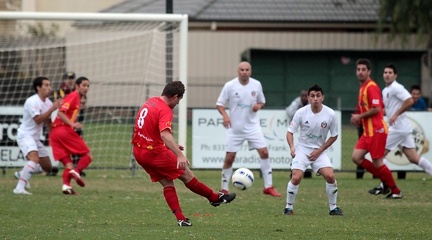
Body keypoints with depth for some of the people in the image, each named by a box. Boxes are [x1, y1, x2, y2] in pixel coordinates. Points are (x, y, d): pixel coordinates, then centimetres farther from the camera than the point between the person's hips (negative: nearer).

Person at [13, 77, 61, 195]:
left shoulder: (48, 102, 7)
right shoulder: (32, 102, -18)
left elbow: (47, 121, 21)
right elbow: (38, 120, -27)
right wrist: (52, 108, -28)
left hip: (35, 138, 9)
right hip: (25, 135, -9)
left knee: (47, 166, 11)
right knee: (35, 159, -32)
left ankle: (21, 174, 33)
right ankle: (19, 188, -35)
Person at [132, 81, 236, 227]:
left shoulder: (150, 102, 9)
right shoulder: (165, 110, -19)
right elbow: (165, 134, -35)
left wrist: (172, 147, 25)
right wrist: (179, 155, -45)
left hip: (139, 152, 9)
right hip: (154, 152, -9)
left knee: (167, 183, 11)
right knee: (186, 174, 5)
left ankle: (180, 218, 1)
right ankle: (215, 198, 17)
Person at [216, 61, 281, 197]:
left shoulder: (256, 85, -1)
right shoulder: (230, 86, -8)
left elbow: (262, 101, 13)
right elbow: (219, 104, -3)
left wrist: (259, 106, -10)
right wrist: (225, 115, -22)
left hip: (252, 126, 2)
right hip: (235, 128, -2)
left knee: (264, 152, -9)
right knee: (229, 158, -2)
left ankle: (268, 187, 0)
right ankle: (224, 189, 12)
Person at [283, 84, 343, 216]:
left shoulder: (330, 114, -11)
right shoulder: (301, 112, -12)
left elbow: (334, 136, 1)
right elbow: (290, 132, -3)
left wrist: (319, 150, -7)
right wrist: (292, 147, -22)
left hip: (319, 151, 1)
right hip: (302, 149, -1)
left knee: (330, 176, -16)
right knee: (296, 178, -18)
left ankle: (333, 208, 4)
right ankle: (289, 207, 1)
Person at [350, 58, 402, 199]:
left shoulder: (371, 87, -14)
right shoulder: (362, 87, 16)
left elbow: (377, 109, -21)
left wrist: (360, 116, -12)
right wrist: (358, 118, 10)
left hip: (376, 130, -9)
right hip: (368, 131, 9)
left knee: (377, 162, -6)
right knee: (356, 157, 3)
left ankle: (396, 191, 6)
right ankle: (385, 181, 12)